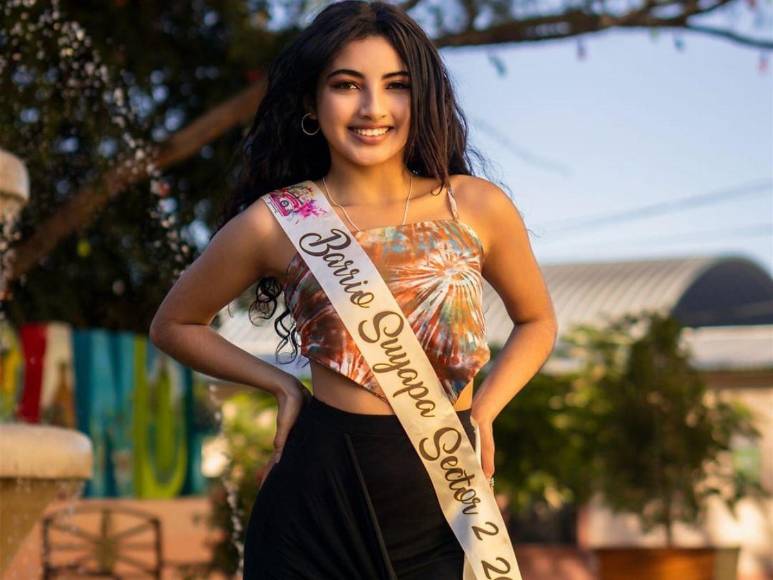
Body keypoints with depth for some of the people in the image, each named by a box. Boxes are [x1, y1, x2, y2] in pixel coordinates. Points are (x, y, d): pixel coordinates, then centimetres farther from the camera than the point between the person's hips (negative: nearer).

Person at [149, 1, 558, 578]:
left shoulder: (477, 207, -2)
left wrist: (482, 413, 1)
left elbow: (536, 321, 16)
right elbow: (174, 324, 12)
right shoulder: (275, 224, -4)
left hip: (443, 509, 1)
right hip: (319, 501, -1)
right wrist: (283, 384, 3)